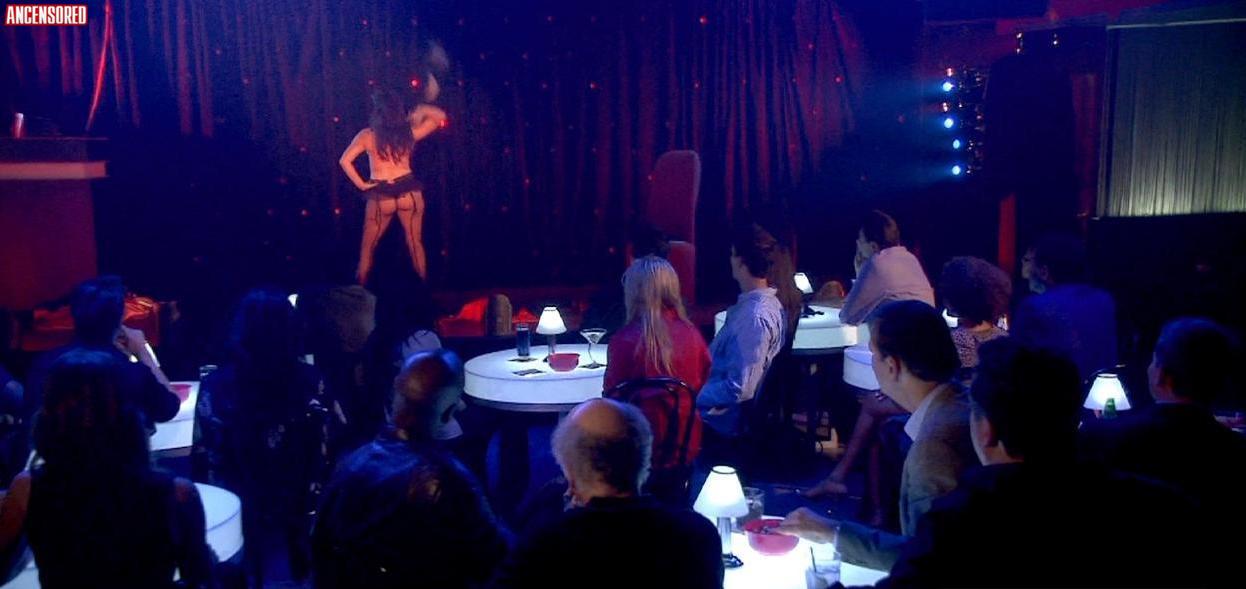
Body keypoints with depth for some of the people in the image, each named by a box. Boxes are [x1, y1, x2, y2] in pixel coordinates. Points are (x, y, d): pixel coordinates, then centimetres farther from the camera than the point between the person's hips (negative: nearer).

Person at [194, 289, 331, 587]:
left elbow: (205, 458, -9)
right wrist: (311, 503, 6)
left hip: (239, 514, 0)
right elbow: (321, 455, -7)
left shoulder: (216, 385, -16)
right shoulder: (311, 381, -14)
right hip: (297, 512, 1)